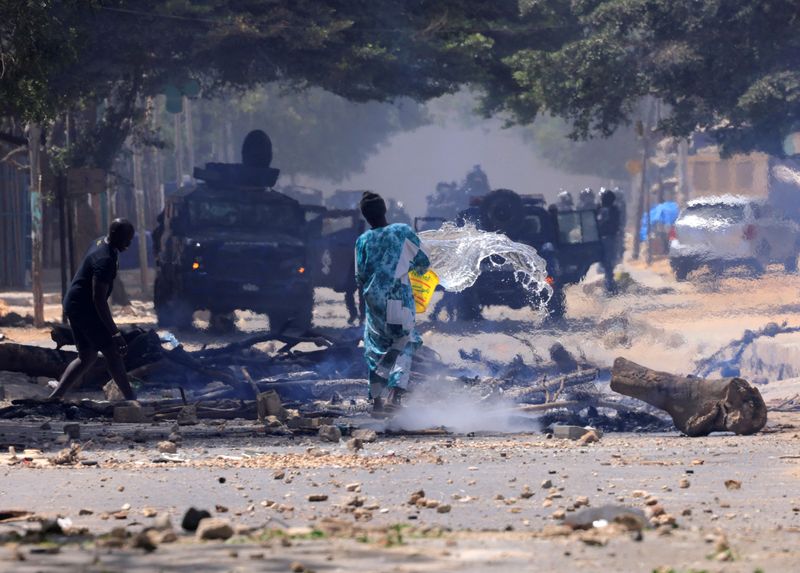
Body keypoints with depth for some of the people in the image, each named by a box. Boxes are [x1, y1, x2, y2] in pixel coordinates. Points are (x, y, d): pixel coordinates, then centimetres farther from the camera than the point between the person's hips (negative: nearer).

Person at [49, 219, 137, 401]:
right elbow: (99, 299, -29)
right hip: (84, 309, -10)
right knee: (112, 351, -5)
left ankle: (55, 396, 8)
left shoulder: (100, 243, 8)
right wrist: (115, 333, -29)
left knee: (86, 357, 13)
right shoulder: (105, 260, -24)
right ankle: (131, 399, -1)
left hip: (74, 304, 10)